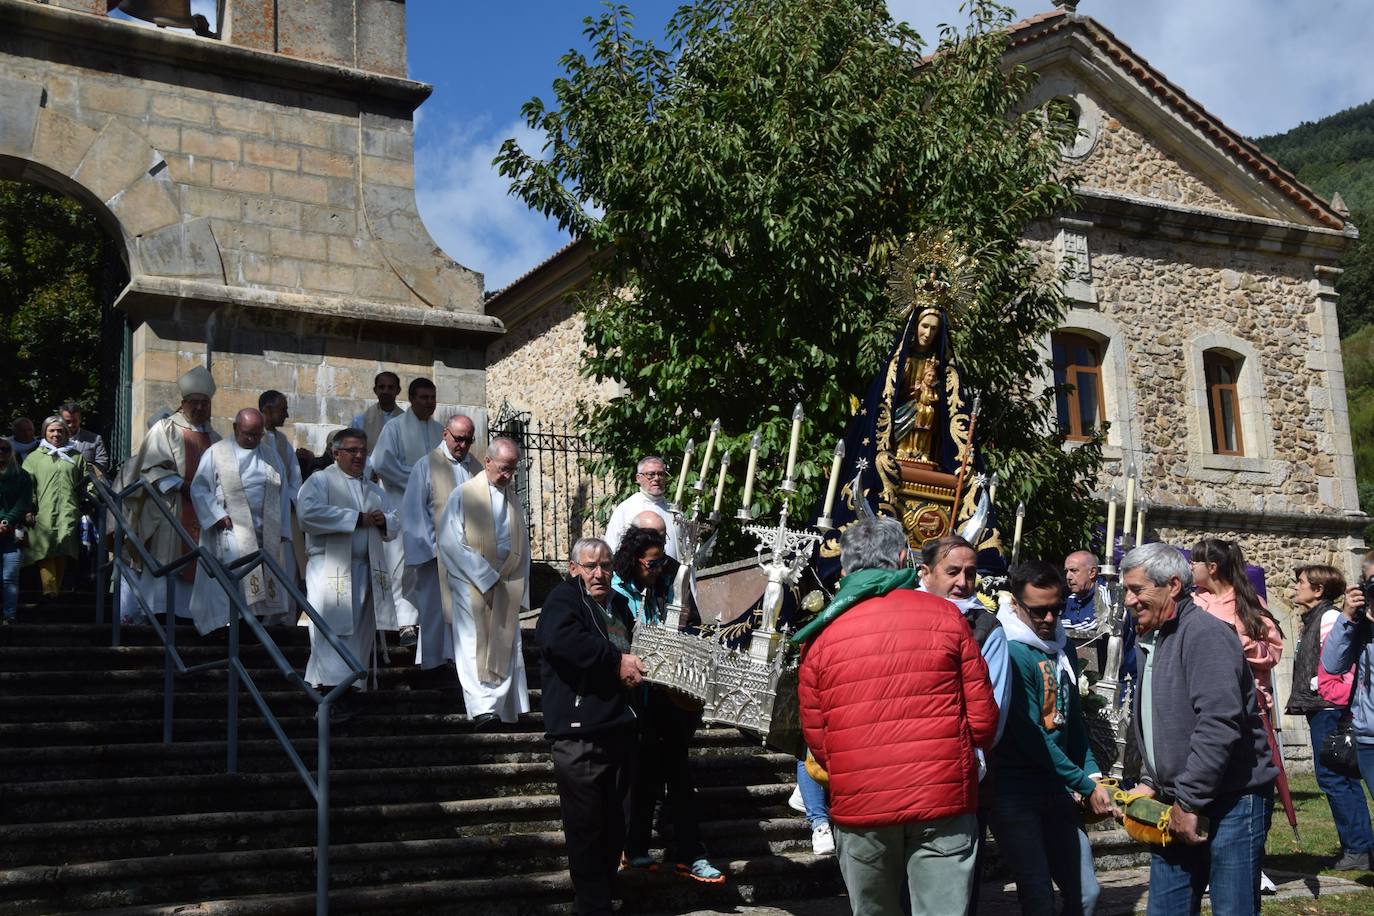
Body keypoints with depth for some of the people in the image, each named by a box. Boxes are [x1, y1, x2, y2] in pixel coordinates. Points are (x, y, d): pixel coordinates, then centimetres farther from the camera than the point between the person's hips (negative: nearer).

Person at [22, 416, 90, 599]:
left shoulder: (76, 457, 19)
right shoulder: (34, 457, 14)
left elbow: (85, 484, 19)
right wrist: (29, 510, -3)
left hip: (69, 513, 1)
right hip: (43, 514, -1)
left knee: (63, 552, -5)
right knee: (45, 551, -14)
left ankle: (57, 589, 4)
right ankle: (49, 589, -19)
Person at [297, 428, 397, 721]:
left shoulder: (374, 490, 22)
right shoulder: (320, 481, 2)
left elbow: (392, 529, 24)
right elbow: (310, 512, -17)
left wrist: (384, 520, -1)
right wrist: (357, 518, -15)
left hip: (365, 571, 7)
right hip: (330, 569, -6)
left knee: (360, 632, 4)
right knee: (331, 629, -12)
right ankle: (335, 692, -15)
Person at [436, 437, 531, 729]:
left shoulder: (514, 500, 12)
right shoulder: (463, 495, -4)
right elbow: (450, 542, -10)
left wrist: (520, 592, 12)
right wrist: (485, 577, -12)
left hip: (506, 587, 5)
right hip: (471, 583, -5)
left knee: (504, 648, 4)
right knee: (476, 647, -9)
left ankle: (502, 709, 10)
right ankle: (482, 709, -11)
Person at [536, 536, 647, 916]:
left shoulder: (619, 605, 19)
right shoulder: (564, 598, -4)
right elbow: (559, 639, -26)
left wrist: (637, 668, 12)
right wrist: (616, 661, -20)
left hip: (618, 728, 7)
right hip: (579, 732, -7)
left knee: (616, 827, 13)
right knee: (586, 828, -3)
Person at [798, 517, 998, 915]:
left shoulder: (821, 636, 1)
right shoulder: (945, 617, -1)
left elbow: (815, 737, 3)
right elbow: (982, 718, 0)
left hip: (859, 806, 1)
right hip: (943, 804, -1)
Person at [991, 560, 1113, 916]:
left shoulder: (1061, 646, 10)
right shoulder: (1011, 653, -16)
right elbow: (1032, 738, -17)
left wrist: (1093, 775, 5)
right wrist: (1086, 786, -11)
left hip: (1057, 790, 7)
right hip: (1015, 791, -7)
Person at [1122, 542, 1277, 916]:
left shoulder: (1204, 634, -15)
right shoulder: (1151, 641, 16)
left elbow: (1219, 724, -24)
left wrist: (1188, 801, -20)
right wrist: (1150, 782, 12)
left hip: (1232, 802, -9)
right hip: (1178, 805, 9)